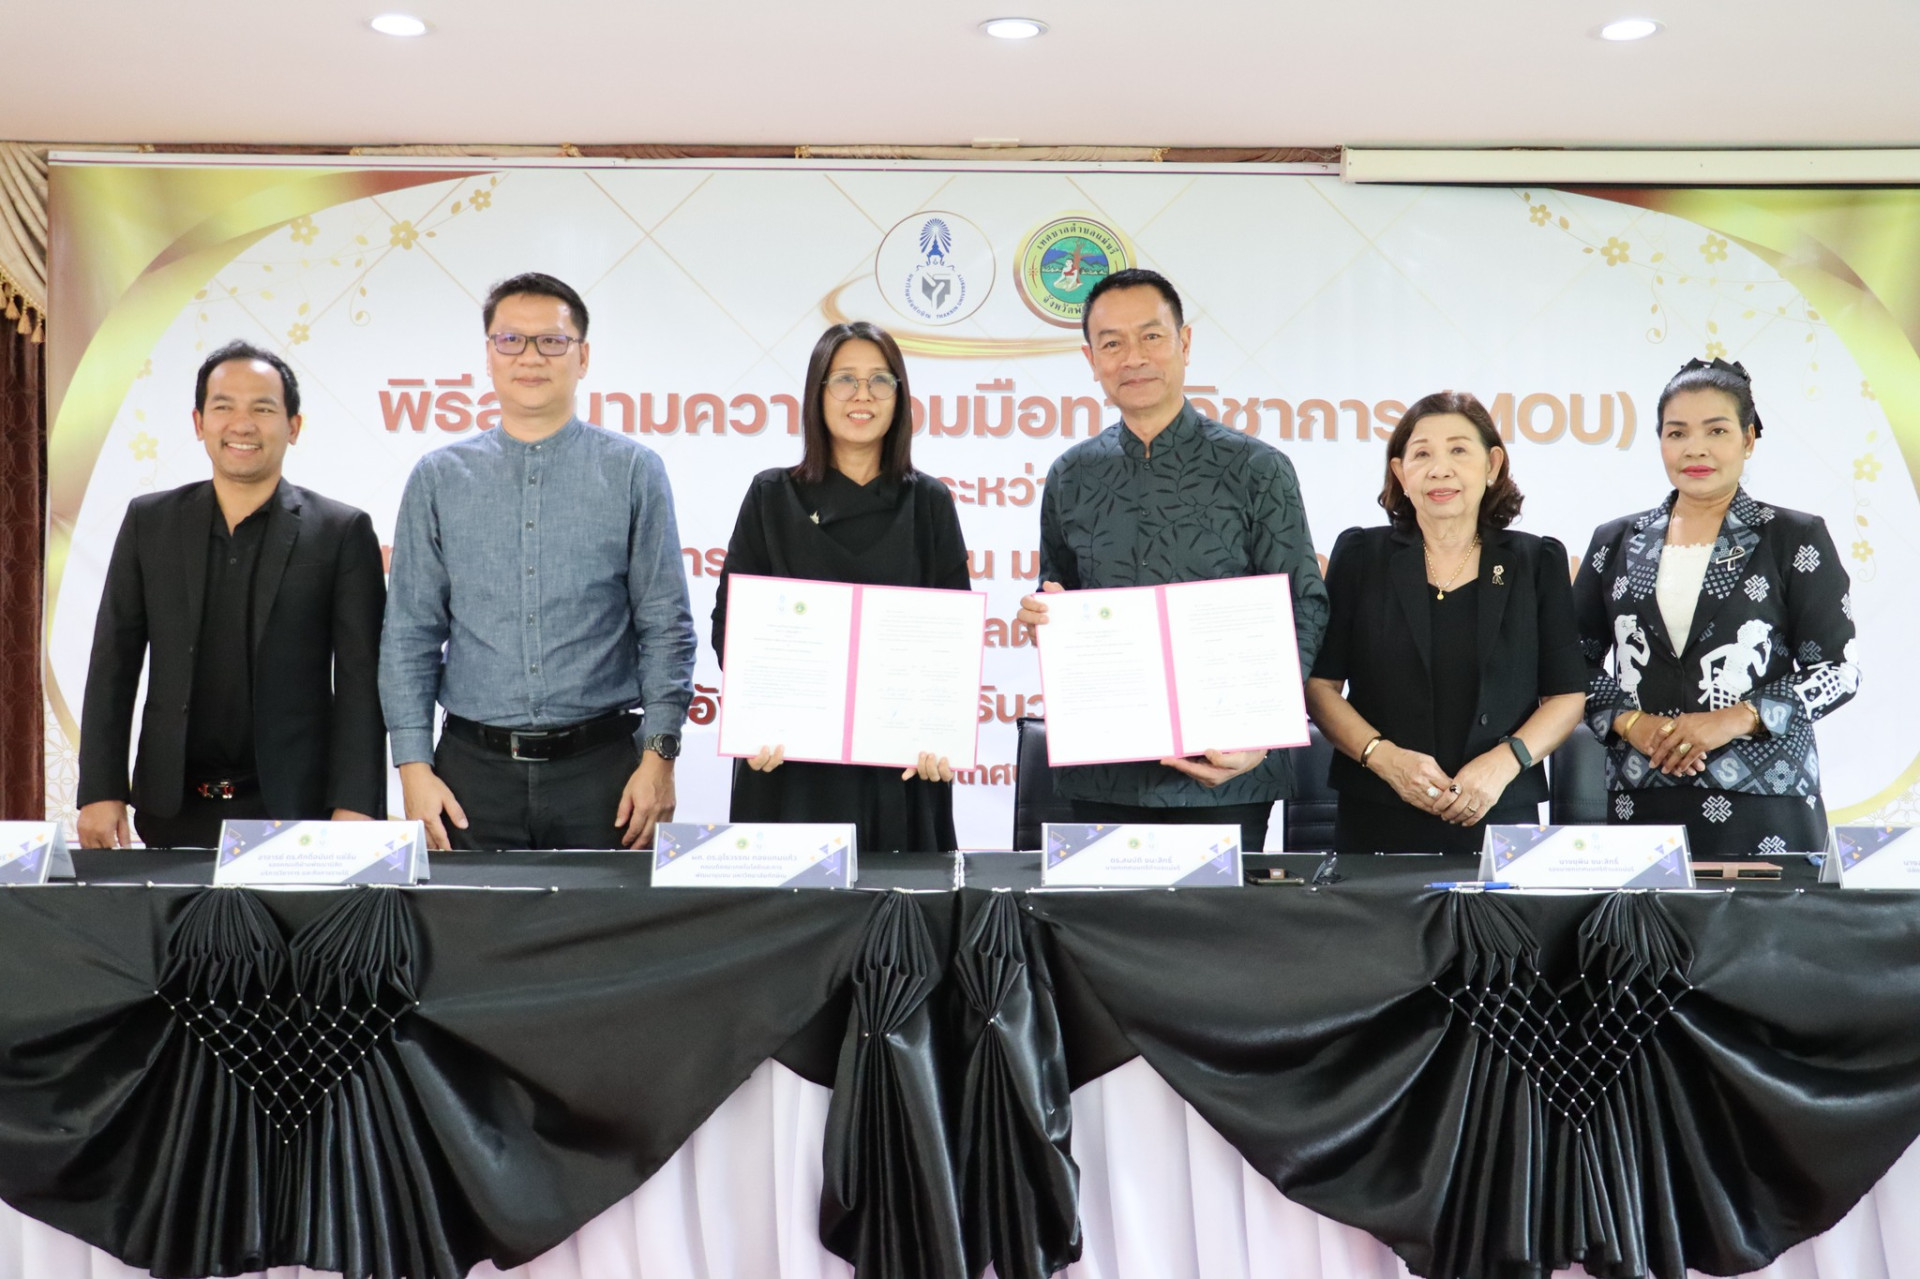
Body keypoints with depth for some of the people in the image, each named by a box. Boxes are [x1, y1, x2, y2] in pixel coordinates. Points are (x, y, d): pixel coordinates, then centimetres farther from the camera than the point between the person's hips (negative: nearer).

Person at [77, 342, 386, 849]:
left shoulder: (342, 532, -1)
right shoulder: (149, 522, 8)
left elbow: (360, 682, -4)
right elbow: (114, 666, 8)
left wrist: (353, 808, -11)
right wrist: (101, 792, 0)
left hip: (296, 809, -2)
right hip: (174, 810, 2)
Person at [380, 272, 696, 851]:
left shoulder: (633, 471, 3)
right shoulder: (438, 478, 7)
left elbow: (665, 628, 1)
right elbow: (409, 635, 6)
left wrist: (659, 755, -7)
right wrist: (414, 766, -2)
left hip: (599, 766, -1)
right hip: (473, 769, 1)